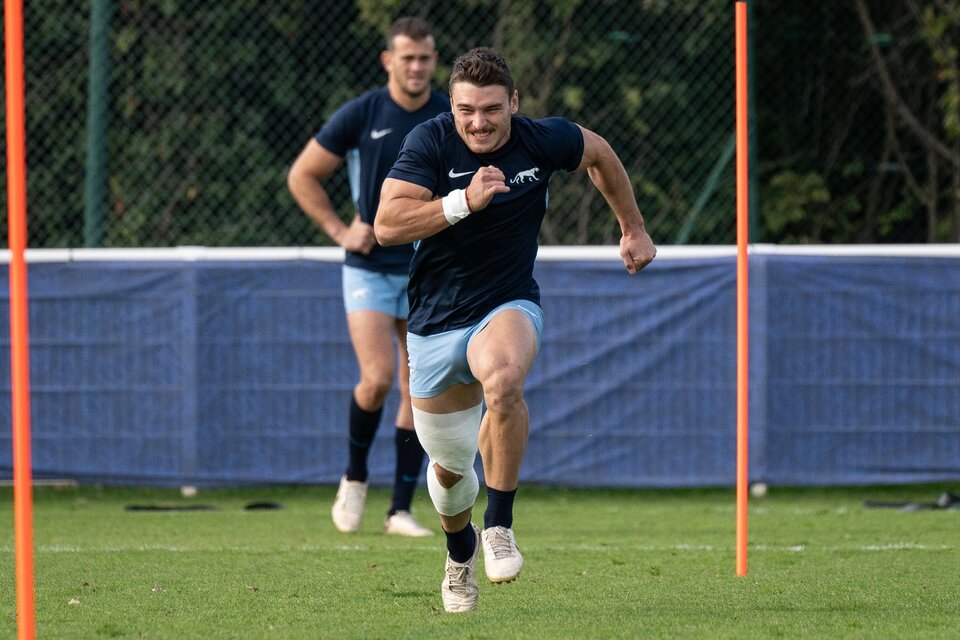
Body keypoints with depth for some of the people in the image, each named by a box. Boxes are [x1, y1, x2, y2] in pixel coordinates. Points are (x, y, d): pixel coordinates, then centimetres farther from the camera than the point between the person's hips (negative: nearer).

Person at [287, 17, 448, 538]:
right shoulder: (360, 115, -7)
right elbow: (302, 175, 2)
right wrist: (340, 230, -5)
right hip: (370, 268, -2)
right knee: (377, 378, -17)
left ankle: (401, 510, 7)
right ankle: (355, 475, 9)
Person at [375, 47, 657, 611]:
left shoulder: (543, 141, -9)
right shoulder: (431, 143, -14)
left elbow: (599, 153, 15)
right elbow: (387, 225, -25)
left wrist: (634, 228, 22)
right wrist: (465, 200, -34)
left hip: (508, 306, -1)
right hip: (436, 324, 1)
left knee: (503, 380, -38)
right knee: (448, 468, 11)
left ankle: (499, 526, -26)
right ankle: (460, 554, 45)